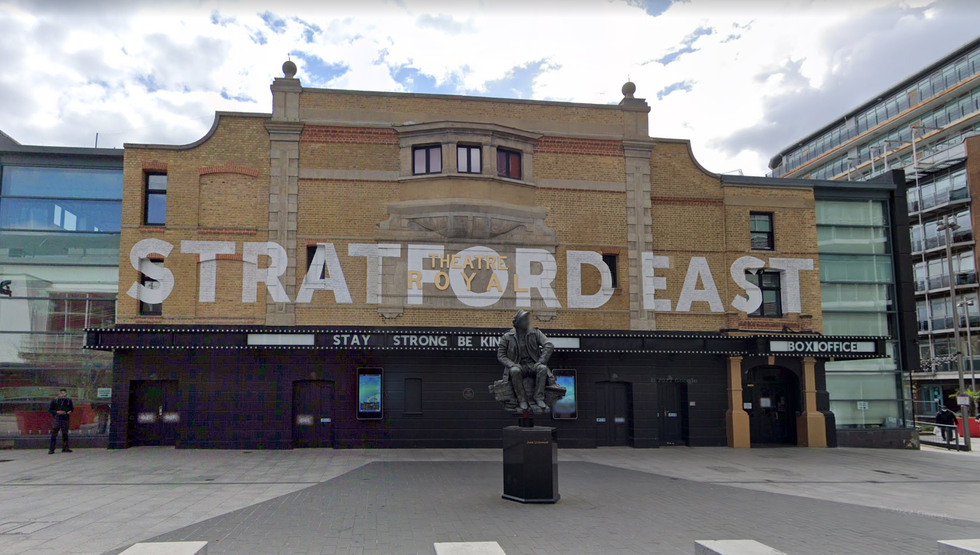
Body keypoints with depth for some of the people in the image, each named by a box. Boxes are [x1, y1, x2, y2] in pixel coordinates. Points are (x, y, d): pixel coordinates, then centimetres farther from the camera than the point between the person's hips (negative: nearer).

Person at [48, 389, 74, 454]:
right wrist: (57, 412, -14)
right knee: (54, 434, -5)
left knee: (65, 434, 9)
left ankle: (65, 448, 17)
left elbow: (72, 408, 18)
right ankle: (51, 449, -2)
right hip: (56, 419, -3)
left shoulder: (68, 401, 9)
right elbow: (50, 410, 1)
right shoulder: (54, 401, 0)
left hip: (65, 419, 3)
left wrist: (70, 411, -4)